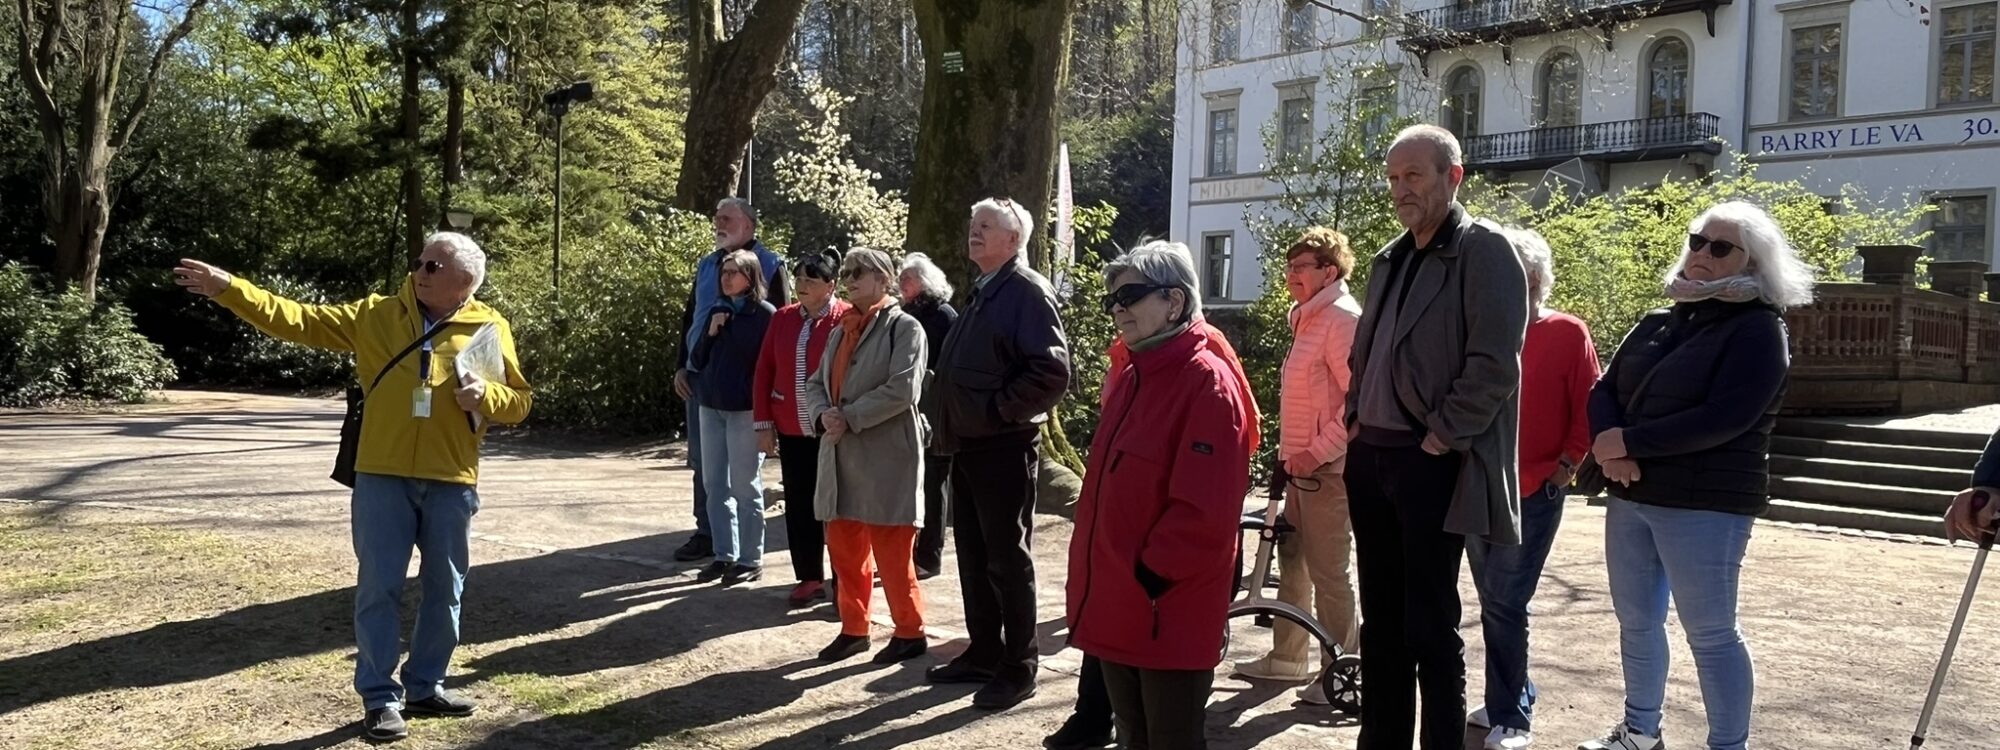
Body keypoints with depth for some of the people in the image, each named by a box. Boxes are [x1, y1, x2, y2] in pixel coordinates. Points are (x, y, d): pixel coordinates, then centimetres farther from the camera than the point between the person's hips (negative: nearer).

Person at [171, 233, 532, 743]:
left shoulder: (489, 329, 2)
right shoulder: (375, 315, 5)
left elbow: (520, 401, 5)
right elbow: (298, 320, 0)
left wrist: (484, 395, -16)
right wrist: (229, 289, -9)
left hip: (451, 483, 0)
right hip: (382, 477, 0)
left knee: (444, 590, 10)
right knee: (378, 587, 2)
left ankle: (425, 687, 25)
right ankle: (380, 698, 12)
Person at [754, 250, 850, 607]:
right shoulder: (783, 318, 6)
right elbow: (764, 371, 8)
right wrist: (764, 423, 3)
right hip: (792, 431, 5)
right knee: (799, 505, 10)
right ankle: (810, 578, 21)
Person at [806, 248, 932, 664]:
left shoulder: (904, 327, -6)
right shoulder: (841, 331, 17)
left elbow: (903, 389, -18)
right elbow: (816, 384, 15)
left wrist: (849, 418, -17)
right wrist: (823, 414, -7)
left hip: (886, 457, -7)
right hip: (841, 457, 7)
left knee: (892, 553, 0)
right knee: (844, 549, 12)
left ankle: (909, 632, 14)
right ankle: (854, 628, 25)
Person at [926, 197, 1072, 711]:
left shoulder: (1028, 291, -13)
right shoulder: (982, 294, 16)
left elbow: (1052, 371, -23)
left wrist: (998, 410, -17)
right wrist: (954, 424, 13)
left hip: (1003, 447, -9)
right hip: (967, 445, 9)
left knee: (1008, 560, 0)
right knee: (974, 557, 15)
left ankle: (1019, 668, 11)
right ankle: (983, 653, 27)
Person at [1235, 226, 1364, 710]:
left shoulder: (1342, 319, -13)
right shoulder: (1307, 319, 17)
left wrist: (1318, 452, -22)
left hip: (1327, 468, -10)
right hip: (1301, 465, 10)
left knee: (1328, 572, -4)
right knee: (1293, 562, 16)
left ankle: (1341, 673, 5)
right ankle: (1287, 657, 27)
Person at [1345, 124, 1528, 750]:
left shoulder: (1484, 251, -7)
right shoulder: (1392, 258, 16)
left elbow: (1494, 365, -15)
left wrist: (1440, 436, -16)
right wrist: (1356, 417, 11)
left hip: (1432, 464, -7)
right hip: (1370, 458, 7)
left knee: (1430, 626, -1)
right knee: (1380, 620, 13)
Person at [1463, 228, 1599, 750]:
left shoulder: (1568, 334, -3)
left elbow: (1588, 407, -4)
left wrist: (1568, 464, -9)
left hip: (1534, 492, -5)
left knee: (1504, 605, -6)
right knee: (1495, 604, 13)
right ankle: (1510, 704, 27)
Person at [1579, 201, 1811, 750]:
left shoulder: (1757, 330, -7)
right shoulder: (1656, 325, 14)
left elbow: (1723, 418, -20)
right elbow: (1604, 391, 7)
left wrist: (1629, 441, -17)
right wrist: (1608, 446, -15)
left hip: (1706, 503, -7)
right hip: (1631, 496, 7)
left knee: (1710, 632, -1)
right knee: (1636, 620, 15)